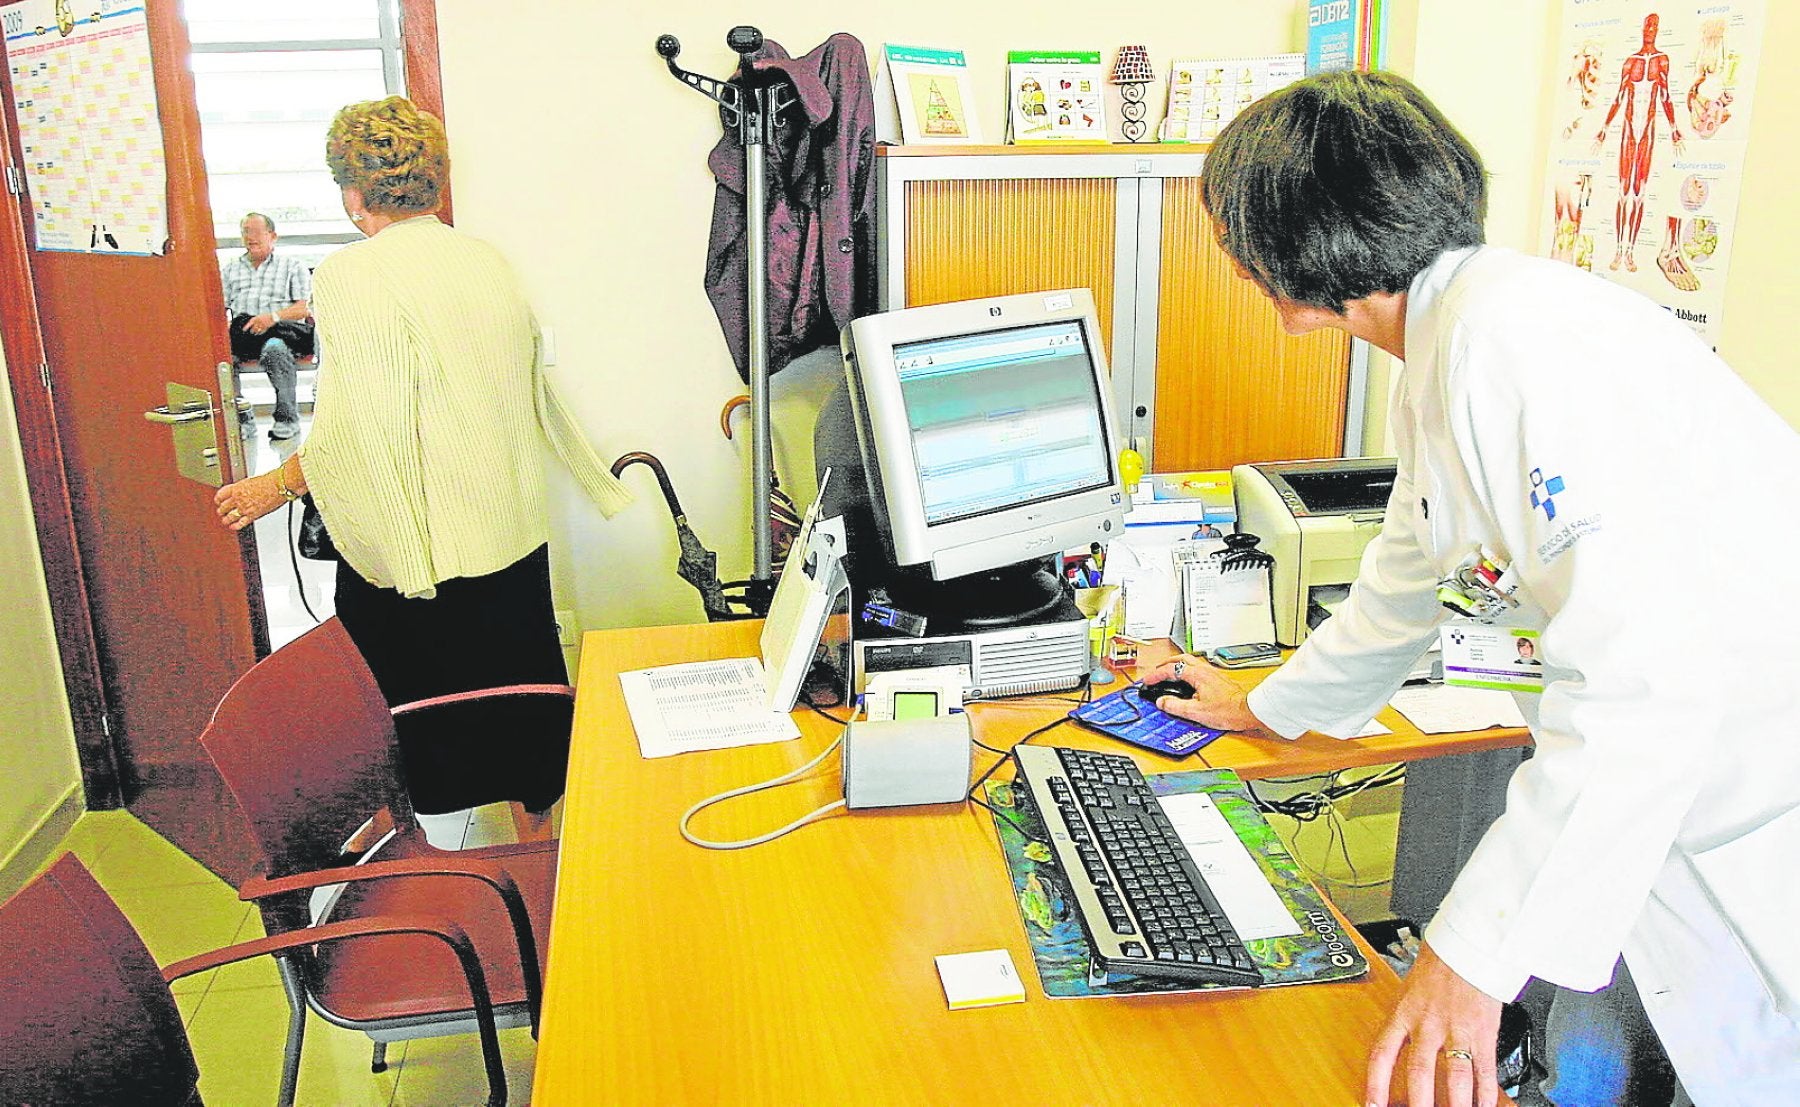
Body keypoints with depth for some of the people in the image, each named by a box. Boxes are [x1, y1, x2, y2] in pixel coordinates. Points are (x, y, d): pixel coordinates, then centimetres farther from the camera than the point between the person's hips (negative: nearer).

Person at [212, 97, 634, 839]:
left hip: (411, 546, -6)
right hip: (514, 531, 6)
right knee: (517, 687, 18)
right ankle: (538, 846, 33)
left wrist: (276, 487, -6)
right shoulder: (488, 261, 4)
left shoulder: (351, 276, -15)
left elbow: (361, 430, -19)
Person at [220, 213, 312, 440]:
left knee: (275, 348, -40)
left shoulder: (292, 266, 16)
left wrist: (273, 317, -16)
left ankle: (287, 418, -34)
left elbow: (306, 308, 2)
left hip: (282, 332, -3)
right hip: (241, 333, 4)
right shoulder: (231, 268, 29)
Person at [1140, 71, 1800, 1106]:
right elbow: (1408, 574, 24)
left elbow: (1639, 671, -31)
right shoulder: (1443, 352, 9)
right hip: (1667, 787, 9)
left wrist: (1478, 952, -30)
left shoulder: (1513, 332, -25)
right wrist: (1269, 704, 35)